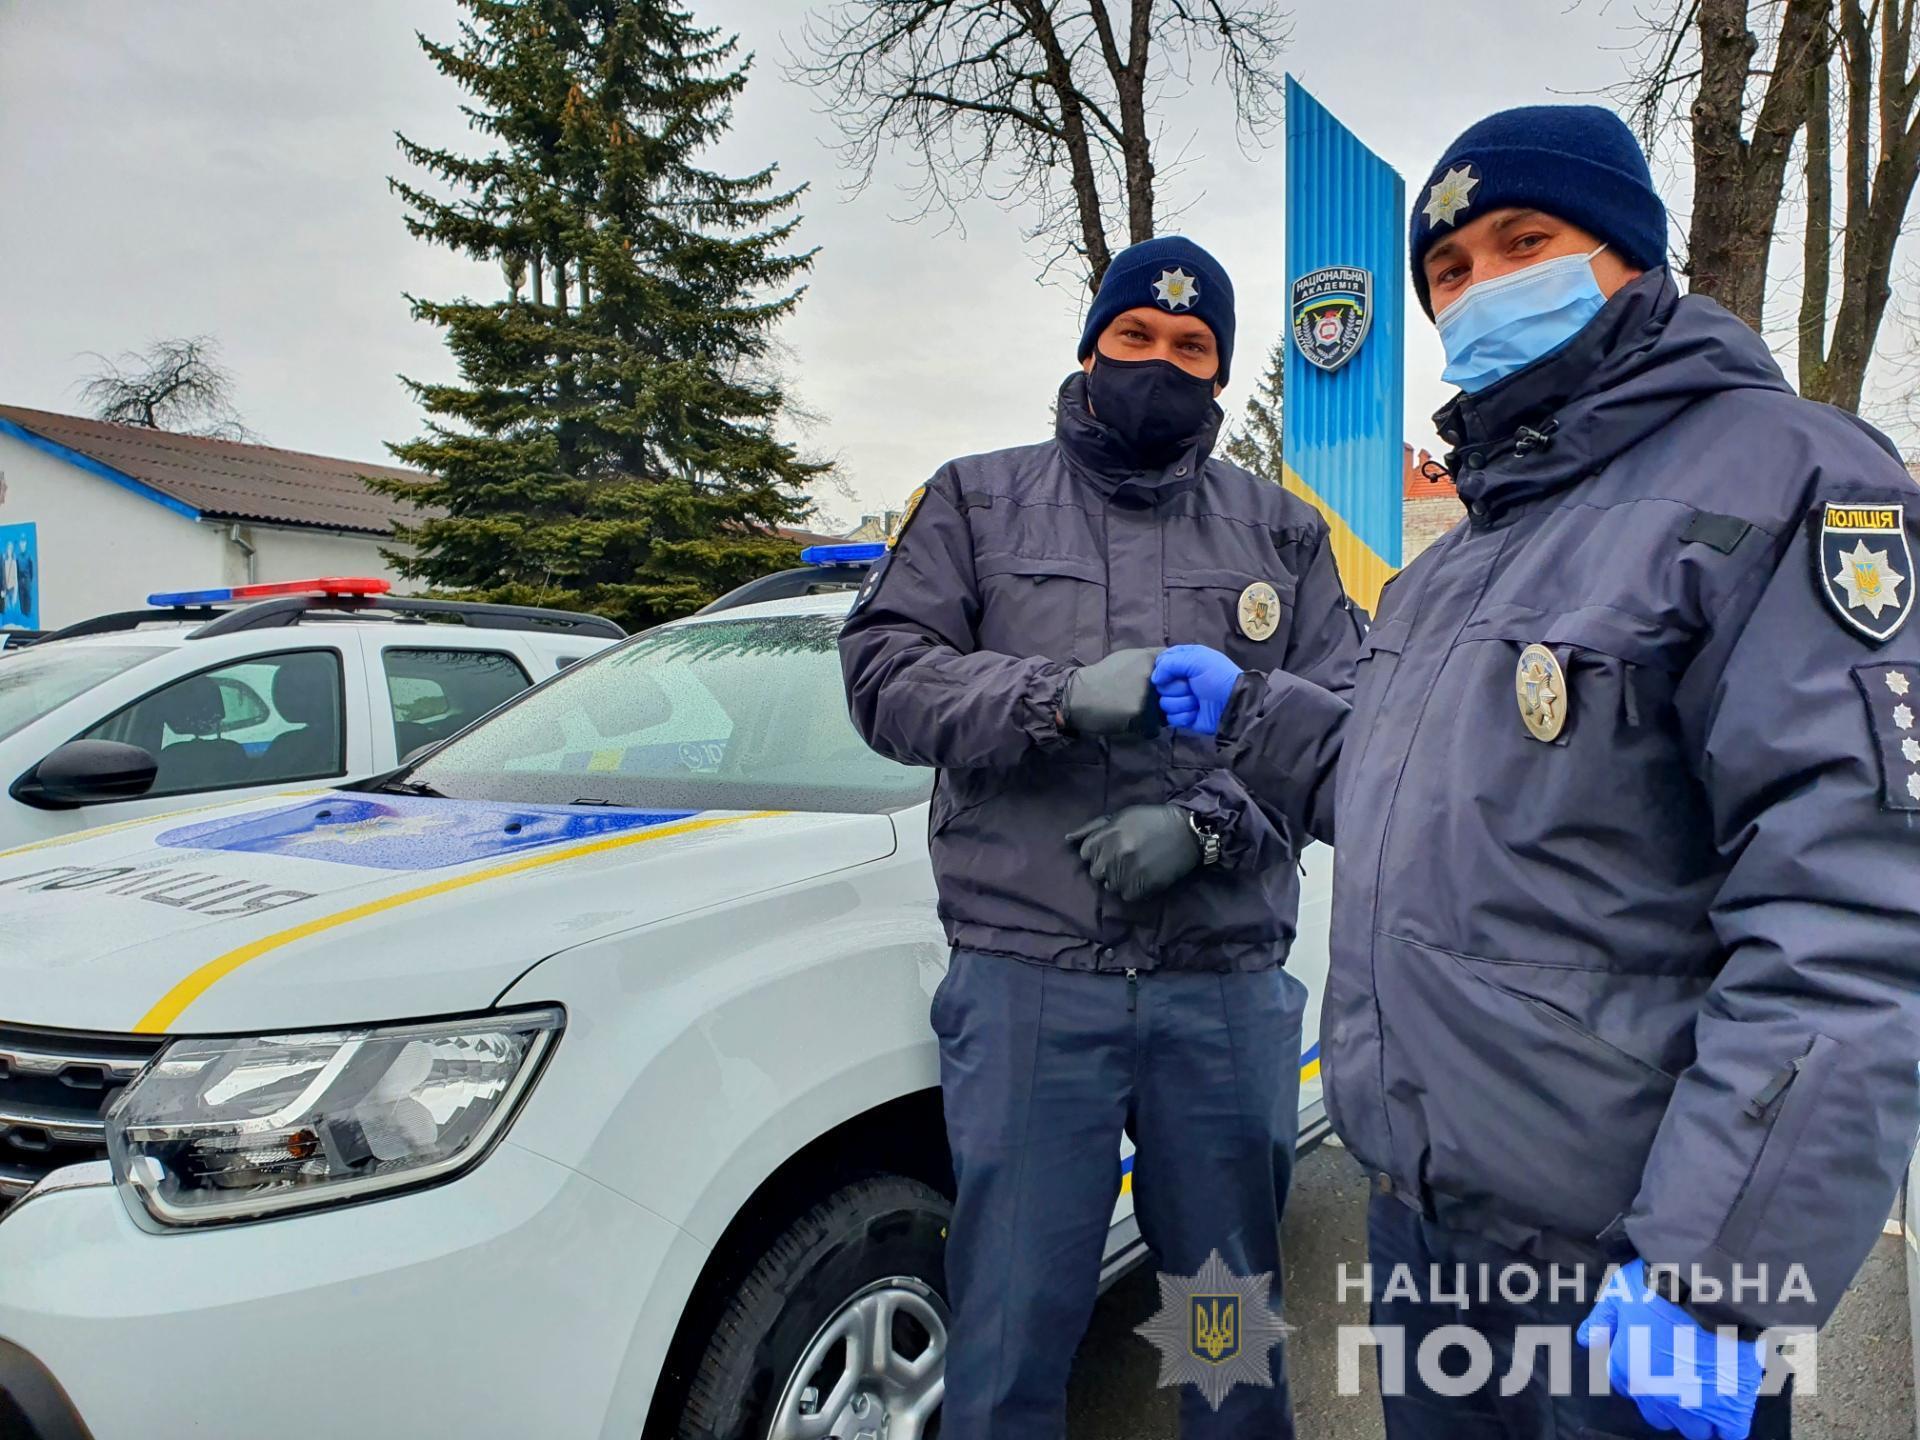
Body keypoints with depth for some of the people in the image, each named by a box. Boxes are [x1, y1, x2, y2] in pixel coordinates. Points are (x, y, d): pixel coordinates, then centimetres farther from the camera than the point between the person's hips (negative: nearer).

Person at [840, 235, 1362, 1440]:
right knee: (1010, 1339, 5)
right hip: (1027, 979, -1)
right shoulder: (977, 501, 9)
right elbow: (885, 672, -1)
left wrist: (1206, 820, -12)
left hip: (1230, 986, 2)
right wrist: (1061, 697, -15)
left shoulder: (1284, 531, 13)